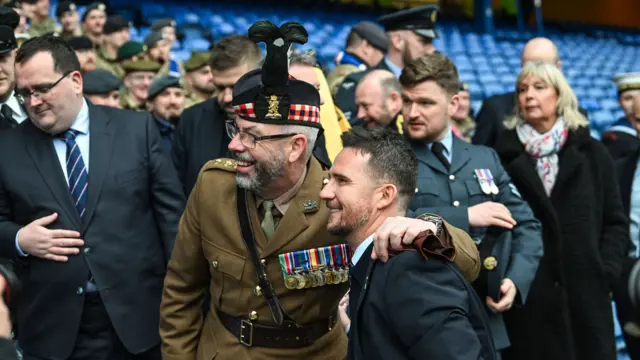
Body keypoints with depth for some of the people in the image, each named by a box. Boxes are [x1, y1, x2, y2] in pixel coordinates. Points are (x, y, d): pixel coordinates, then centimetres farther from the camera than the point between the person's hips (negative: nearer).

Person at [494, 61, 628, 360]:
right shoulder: (504, 155, 2)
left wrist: (607, 270, -4)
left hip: (585, 293, 2)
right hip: (524, 296, -1)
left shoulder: (591, 153, 8)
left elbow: (615, 222, 9)